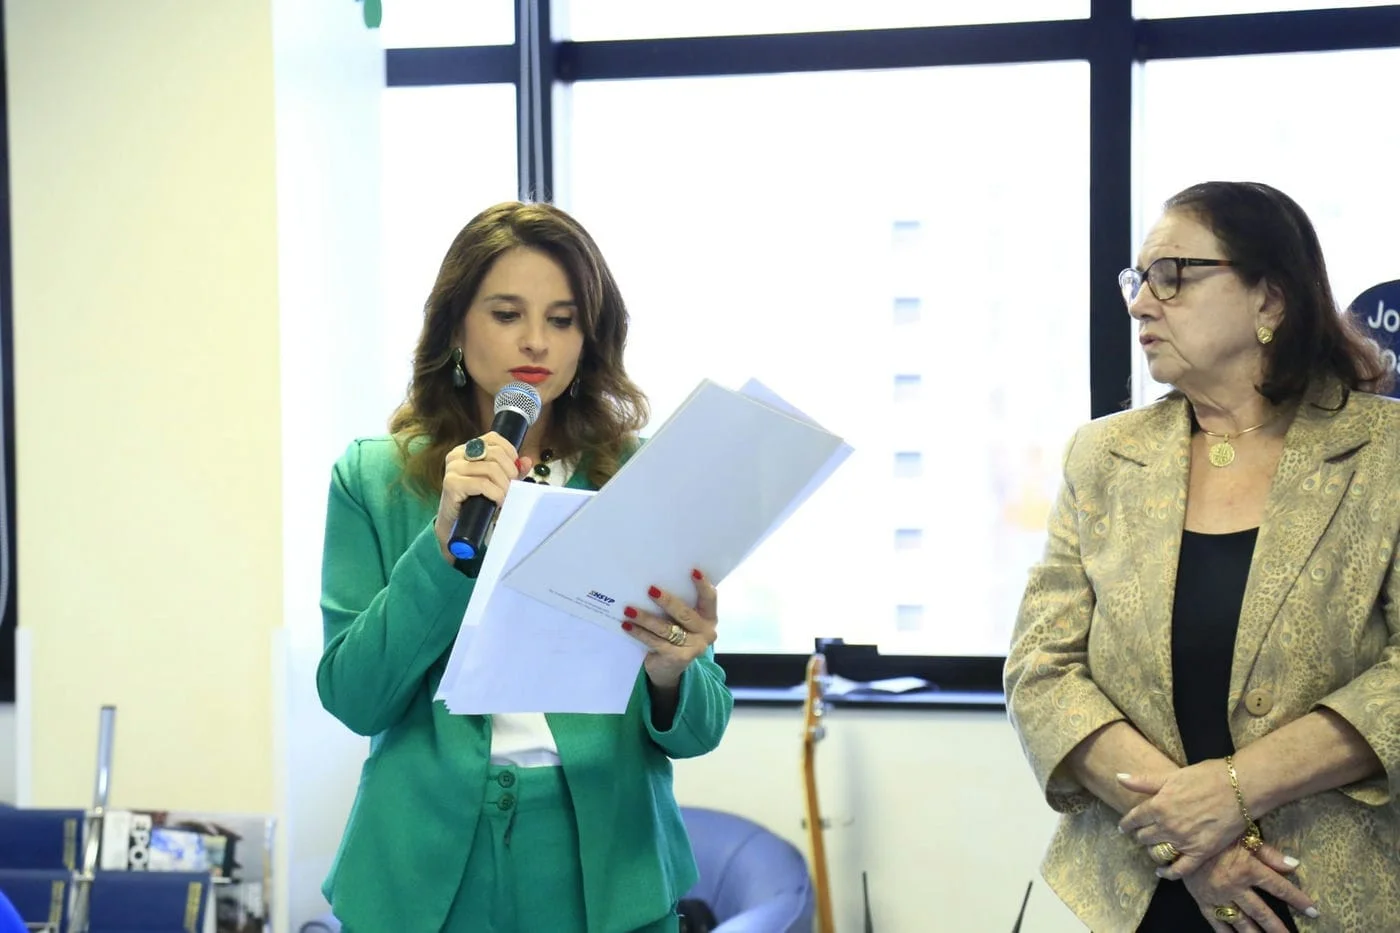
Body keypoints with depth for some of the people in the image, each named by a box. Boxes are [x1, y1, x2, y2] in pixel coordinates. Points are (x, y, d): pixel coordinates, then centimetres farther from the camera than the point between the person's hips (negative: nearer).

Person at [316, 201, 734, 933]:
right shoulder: (372, 479, 0)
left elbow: (699, 729, -2)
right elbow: (353, 698, -8)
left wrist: (671, 675, -24)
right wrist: (446, 539, -19)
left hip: (605, 873, 0)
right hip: (427, 873, 0)